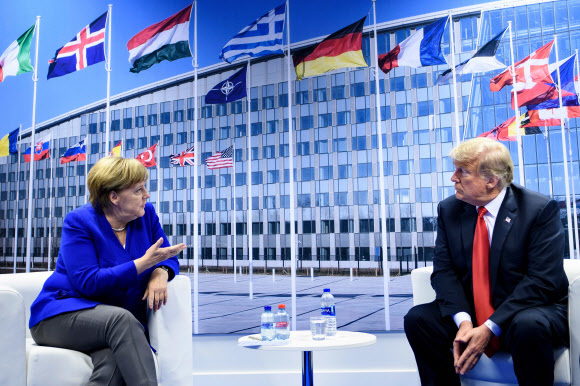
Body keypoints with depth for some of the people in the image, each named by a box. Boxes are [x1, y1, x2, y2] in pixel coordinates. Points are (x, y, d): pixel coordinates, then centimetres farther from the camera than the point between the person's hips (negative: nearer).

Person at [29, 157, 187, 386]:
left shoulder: (146, 215, 5)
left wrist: (160, 272, -17)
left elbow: (167, 258, 8)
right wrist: (144, 262, -23)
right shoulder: (79, 221, -9)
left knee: (113, 361, -34)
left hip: (121, 322, 3)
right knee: (121, 318, -37)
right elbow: (88, 282, -19)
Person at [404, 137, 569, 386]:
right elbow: (443, 270, -3)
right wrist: (463, 321, -20)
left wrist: (490, 328, -23)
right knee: (417, 318, -19)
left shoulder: (540, 209, -11)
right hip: (471, 313, 4)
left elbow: (542, 281, -17)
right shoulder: (449, 210, 2)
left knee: (528, 326, -36)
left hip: (532, 311, -3)